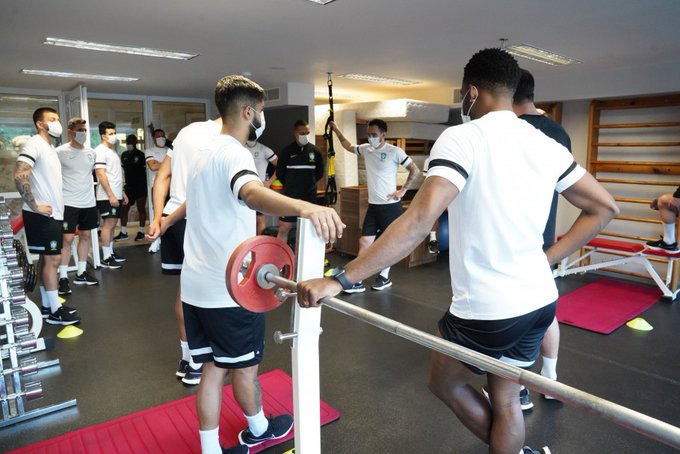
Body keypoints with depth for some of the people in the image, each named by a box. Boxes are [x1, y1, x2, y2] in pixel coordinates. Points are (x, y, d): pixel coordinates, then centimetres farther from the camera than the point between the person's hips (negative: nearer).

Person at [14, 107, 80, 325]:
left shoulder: (50, 148, 16)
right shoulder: (34, 144, -13)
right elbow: (20, 176, -24)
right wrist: (35, 206, -20)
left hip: (52, 214, 9)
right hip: (42, 215, -9)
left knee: (47, 259, 12)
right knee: (52, 259, -6)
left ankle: (46, 306, 21)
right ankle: (55, 310, 2)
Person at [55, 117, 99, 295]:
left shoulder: (91, 152, 9)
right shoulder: (60, 152, -7)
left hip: (89, 203, 6)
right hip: (69, 203, -6)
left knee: (86, 236, 11)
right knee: (67, 238, -6)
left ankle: (81, 273, 22)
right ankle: (63, 278, 2)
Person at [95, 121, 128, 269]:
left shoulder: (112, 150, 17)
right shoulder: (100, 151, -11)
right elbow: (101, 175, -18)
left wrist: (122, 192, 19)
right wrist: (111, 195, -21)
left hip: (116, 195, 9)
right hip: (107, 196, -9)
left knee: (113, 224, 11)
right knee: (108, 224, -7)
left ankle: (111, 253, 19)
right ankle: (106, 258, -3)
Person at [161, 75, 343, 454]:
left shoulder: (208, 152, 13)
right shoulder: (233, 153, -18)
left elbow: (202, 201, 34)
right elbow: (252, 192, -43)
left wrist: (168, 220, 56)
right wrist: (305, 207, -64)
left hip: (198, 285, 9)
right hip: (229, 288, -8)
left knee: (215, 367, 16)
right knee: (244, 366, 14)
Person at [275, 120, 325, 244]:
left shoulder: (315, 151, 1)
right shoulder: (287, 151, -5)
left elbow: (320, 172, 13)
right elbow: (279, 173, 3)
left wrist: (309, 183, 12)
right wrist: (290, 186, 10)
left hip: (310, 197, 2)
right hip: (290, 197, -2)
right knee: (284, 228, -2)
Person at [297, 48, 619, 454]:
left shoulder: (461, 138, -16)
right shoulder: (547, 145, 5)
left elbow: (419, 222, -29)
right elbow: (604, 207, 11)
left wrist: (340, 279, -29)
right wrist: (548, 259, 10)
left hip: (487, 310, -6)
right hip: (540, 301, 7)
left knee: (444, 383, 21)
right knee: (505, 399, 23)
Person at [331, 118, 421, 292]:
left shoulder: (394, 151, -9)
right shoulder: (365, 149, 6)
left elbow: (415, 171, -6)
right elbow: (349, 146, 27)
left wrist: (403, 190, -9)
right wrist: (337, 130, 22)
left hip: (391, 206, -5)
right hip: (373, 206, 5)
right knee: (364, 242, 2)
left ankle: (384, 277, 24)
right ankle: (358, 281, 6)